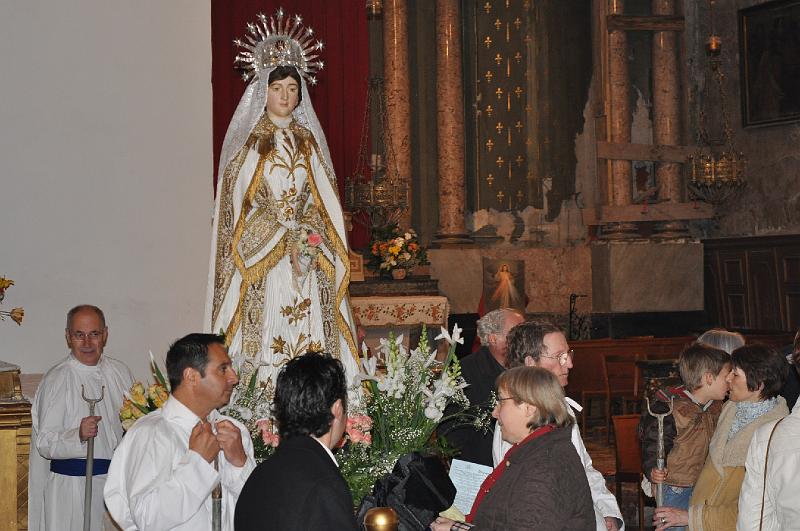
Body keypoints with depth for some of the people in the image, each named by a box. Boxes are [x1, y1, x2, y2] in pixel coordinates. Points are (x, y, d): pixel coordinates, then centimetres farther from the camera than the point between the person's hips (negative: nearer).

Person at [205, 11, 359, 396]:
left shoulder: (308, 139, 15)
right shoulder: (248, 140, 3)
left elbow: (324, 199, 13)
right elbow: (238, 198, -3)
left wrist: (312, 235, -4)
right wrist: (285, 235, -9)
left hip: (308, 256, 4)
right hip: (261, 255, -4)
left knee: (310, 333, -3)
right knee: (267, 337, -10)